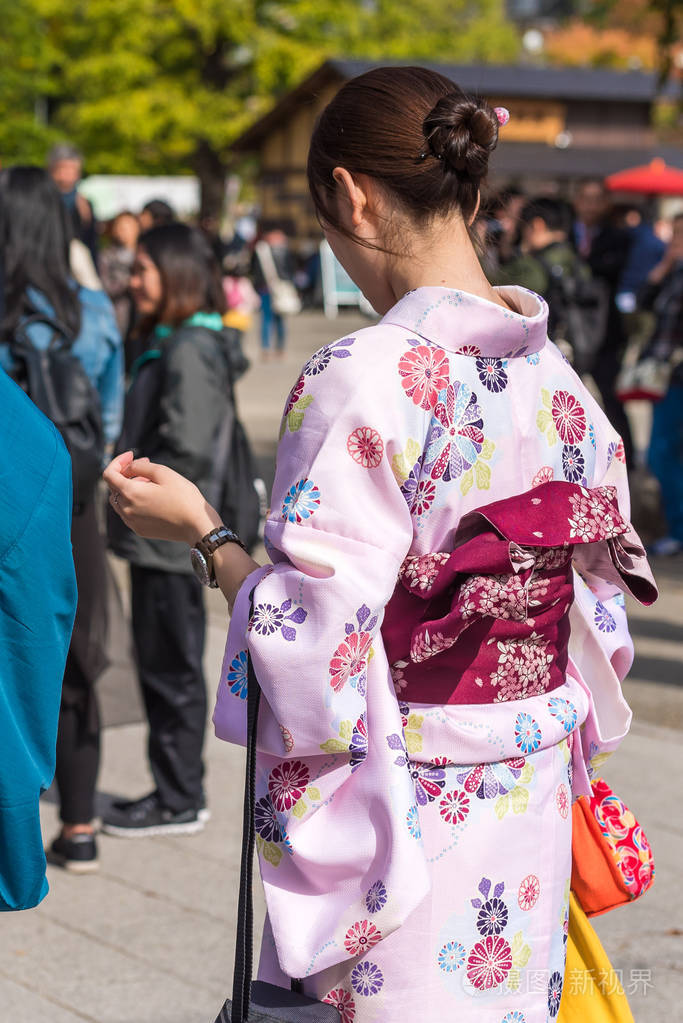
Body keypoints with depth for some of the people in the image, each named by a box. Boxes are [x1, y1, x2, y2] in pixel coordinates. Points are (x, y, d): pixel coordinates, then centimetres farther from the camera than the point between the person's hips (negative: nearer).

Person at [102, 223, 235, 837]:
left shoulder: (189, 349, -17)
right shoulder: (168, 342, 14)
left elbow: (189, 449, -24)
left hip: (170, 534, -10)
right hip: (159, 535, 10)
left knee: (171, 669, -1)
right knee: (162, 666, 15)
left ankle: (181, 803, 9)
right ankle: (174, 792, 24)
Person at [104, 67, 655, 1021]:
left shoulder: (365, 379, -19)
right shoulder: (559, 379, 3)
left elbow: (316, 646, -19)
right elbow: (595, 625, 10)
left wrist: (202, 531, -5)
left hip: (401, 829, -7)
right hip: (531, 821, 7)